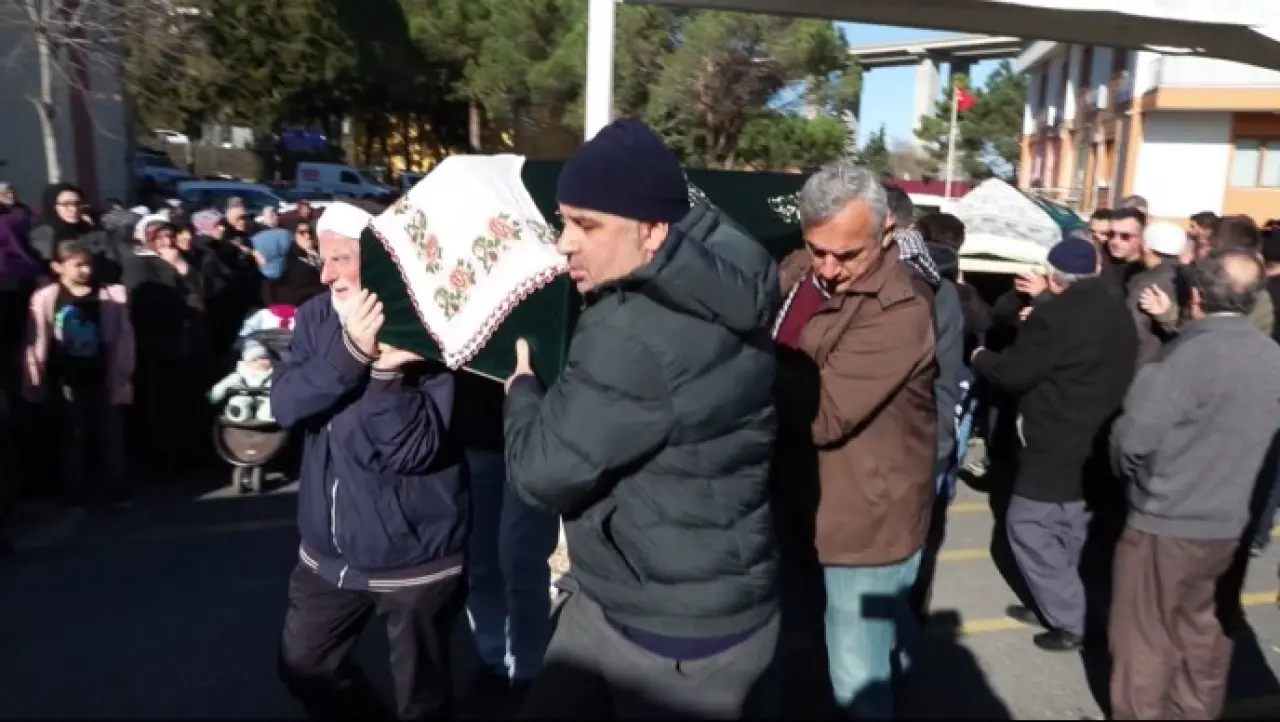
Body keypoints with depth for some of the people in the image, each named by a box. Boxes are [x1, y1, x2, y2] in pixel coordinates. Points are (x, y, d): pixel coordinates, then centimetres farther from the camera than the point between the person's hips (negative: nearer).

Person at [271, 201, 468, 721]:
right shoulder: (317, 318, 0)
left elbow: (416, 449, -23)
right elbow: (285, 405, -13)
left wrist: (384, 368, -34)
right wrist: (351, 350, -27)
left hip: (413, 558, -6)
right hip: (329, 550, 6)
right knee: (303, 666, 23)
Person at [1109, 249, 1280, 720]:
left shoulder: (1195, 353, -22)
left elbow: (1134, 437, -22)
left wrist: (1130, 469, -1)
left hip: (1166, 522, -7)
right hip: (1226, 523, 7)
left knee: (1144, 637, 10)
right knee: (1201, 629, 23)